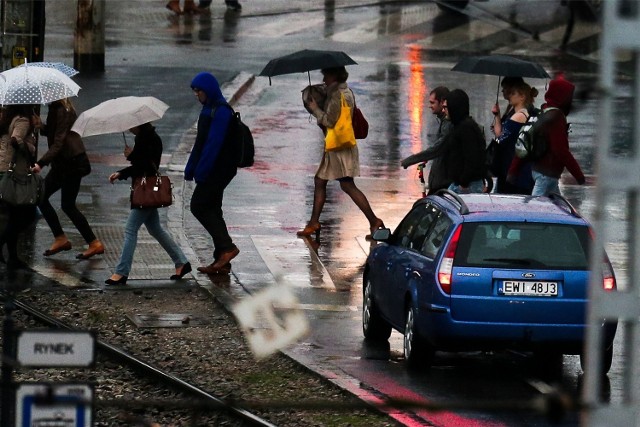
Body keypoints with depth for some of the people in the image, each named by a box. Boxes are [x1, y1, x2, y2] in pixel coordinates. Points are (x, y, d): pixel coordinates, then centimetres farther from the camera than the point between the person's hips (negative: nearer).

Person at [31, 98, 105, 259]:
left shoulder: (62, 111, -19)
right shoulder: (56, 108, 10)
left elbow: (58, 142, -25)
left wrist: (41, 163, -32)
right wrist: (42, 126, -3)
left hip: (72, 163, -10)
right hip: (63, 163, 10)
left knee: (67, 205, -4)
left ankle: (94, 244, 4)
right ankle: (60, 239, 14)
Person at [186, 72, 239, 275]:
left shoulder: (221, 111, -16)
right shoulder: (208, 109, 15)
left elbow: (213, 142, -22)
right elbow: (200, 142, 19)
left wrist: (200, 170, -23)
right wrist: (191, 167, 16)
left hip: (218, 168, -10)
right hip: (214, 170, 10)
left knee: (199, 206, -10)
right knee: (211, 210, 10)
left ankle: (227, 247, -11)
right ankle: (222, 260, 12)